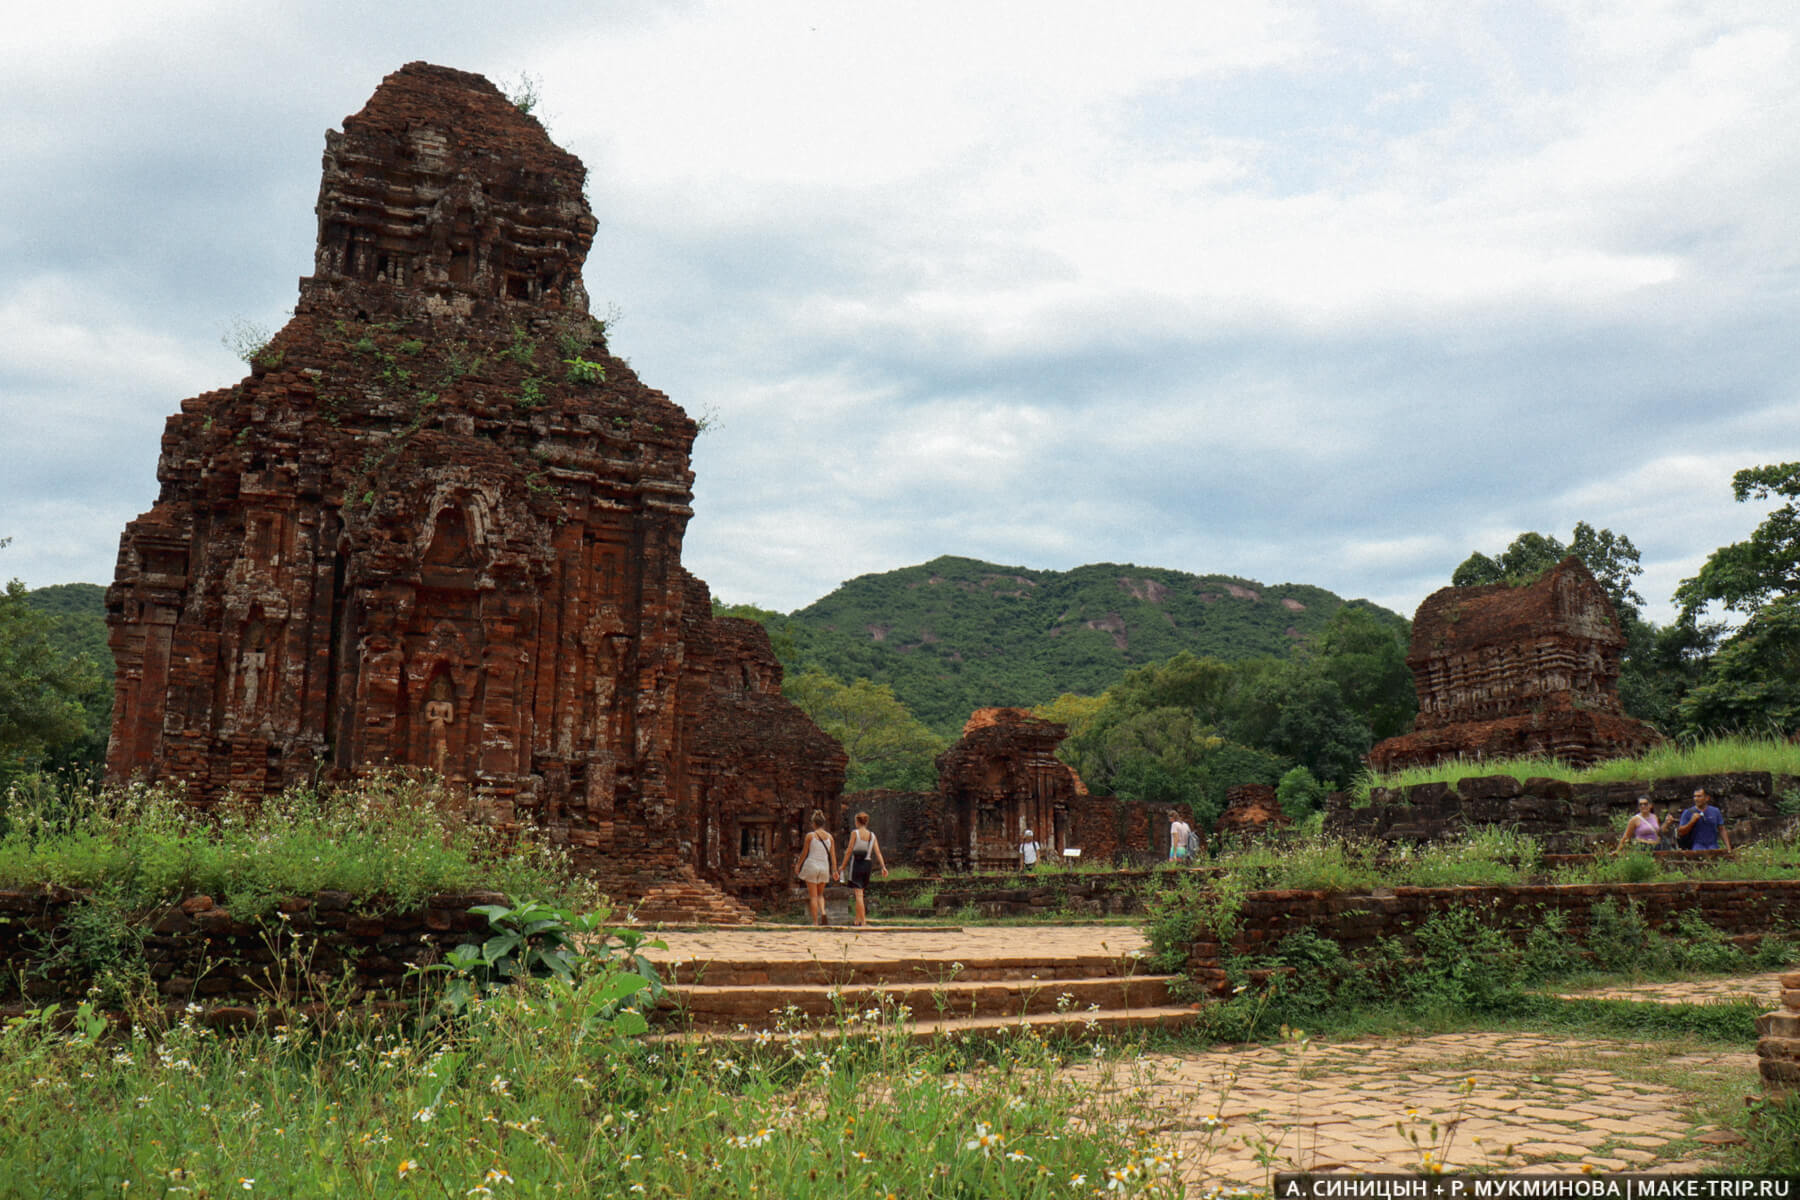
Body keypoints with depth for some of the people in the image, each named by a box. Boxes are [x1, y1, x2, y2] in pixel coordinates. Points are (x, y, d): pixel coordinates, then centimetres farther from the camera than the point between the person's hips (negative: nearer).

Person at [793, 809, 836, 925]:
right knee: (820, 894, 19)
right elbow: (832, 855, 5)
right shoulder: (829, 837, 3)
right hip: (824, 867, 4)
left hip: (811, 865, -4)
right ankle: (823, 913, -6)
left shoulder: (810, 835, -7)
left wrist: (798, 866, 11)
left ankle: (815, 922, -1)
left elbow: (804, 853, -2)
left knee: (813, 896, 3)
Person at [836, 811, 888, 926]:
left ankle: (863, 920, -14)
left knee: (858, 893, -6)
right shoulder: (872, 835, 8)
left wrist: (842, 866, -1)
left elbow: (849, 851, -6)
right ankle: (858, 919, 22)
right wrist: (883, 867, -4)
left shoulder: (855, 832, -5)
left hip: (856, 864, -5)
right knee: (860, 893, 18)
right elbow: (878, 852, 0)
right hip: (867, 865, 5)